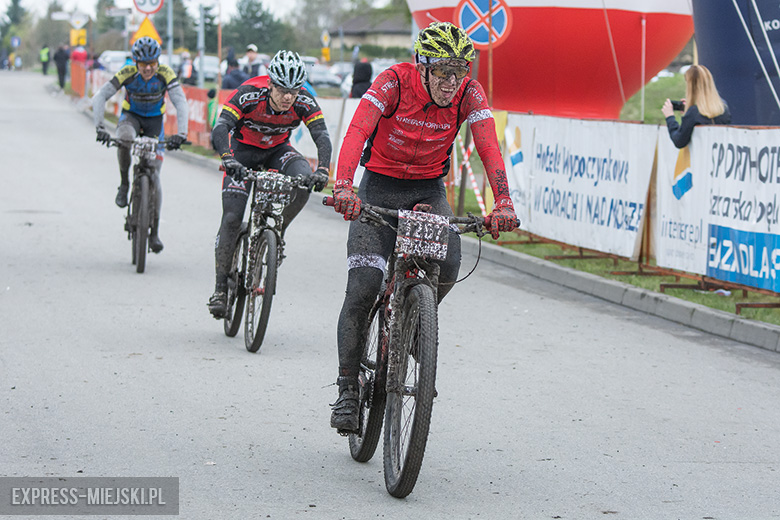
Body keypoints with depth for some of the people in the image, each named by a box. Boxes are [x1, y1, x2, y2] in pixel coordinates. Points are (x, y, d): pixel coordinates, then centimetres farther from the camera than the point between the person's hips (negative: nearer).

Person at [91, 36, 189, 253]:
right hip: (131, 116, 0)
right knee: (124, 139, -38)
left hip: (155, 121, 0)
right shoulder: (127, 73, -25)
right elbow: (99, 98, -27)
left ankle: (155, 231, 5)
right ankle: (124, 185, -15)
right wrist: (100, 127, -41)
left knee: (153, 175, -7)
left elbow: (181, 103, -32)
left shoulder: (166, 74, -26)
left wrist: (181, 133, -47)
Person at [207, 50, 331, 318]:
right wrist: (228, 159, -57)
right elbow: (220, 128, -38)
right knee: (232, 217, -13)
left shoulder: (304, 102, -24)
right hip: (243, 149, -2)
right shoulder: (249, 94, -31)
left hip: (278, 149, 2)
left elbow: (322, 137, -30)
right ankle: (221, 285, -2)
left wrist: (322, 170, -48)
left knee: (304, 181, -29)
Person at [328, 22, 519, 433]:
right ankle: (348, 389, 0)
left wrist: (503, 203, -43)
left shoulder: (469, 94, -15)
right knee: (363, 288, -13)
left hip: (429, 189, 2)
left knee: (448, 263, -25)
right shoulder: (394, 82, -23)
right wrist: (343, 186, -53)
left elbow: (489, 147, -26)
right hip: (380, 186, -2)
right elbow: (358, 130, -36)